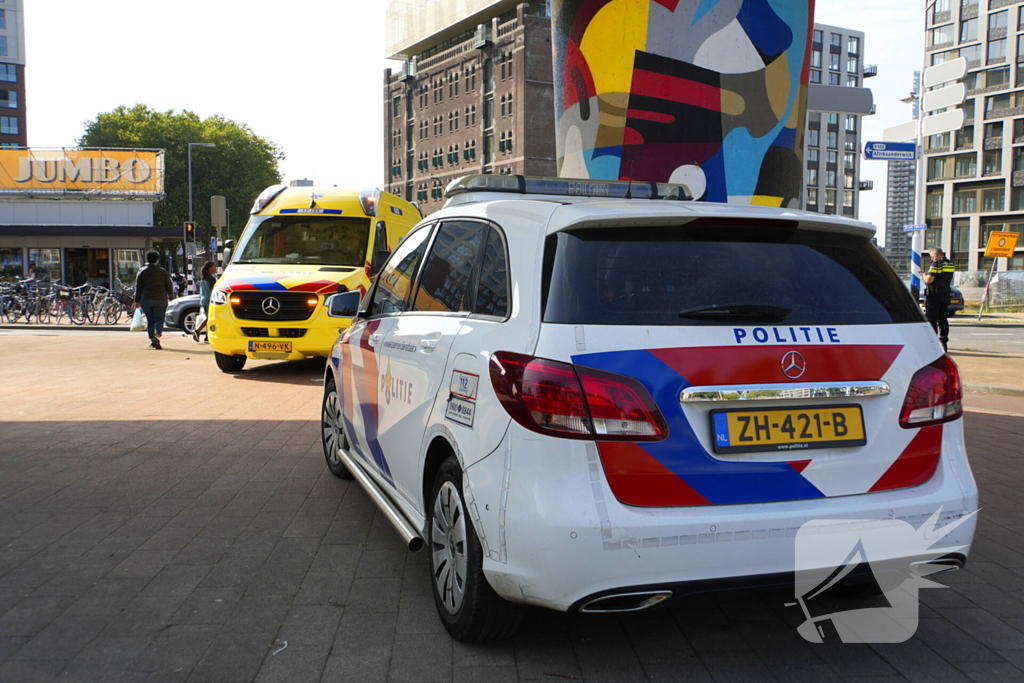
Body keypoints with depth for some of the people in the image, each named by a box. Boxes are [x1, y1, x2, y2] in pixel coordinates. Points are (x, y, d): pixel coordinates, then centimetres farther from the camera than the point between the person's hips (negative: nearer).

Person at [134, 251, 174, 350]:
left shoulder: (142, 271, 3)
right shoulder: (162, 271, 2)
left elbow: (138, 287, 1)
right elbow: (169, 286, 7)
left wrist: (137, 300, 6)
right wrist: (170, 297, 22)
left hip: (146, 300, 1)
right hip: (160, 300, -1)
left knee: (150, 320, 10)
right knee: (159, 319, 0)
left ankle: (152, 340, 6)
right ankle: (157, 335, -25)